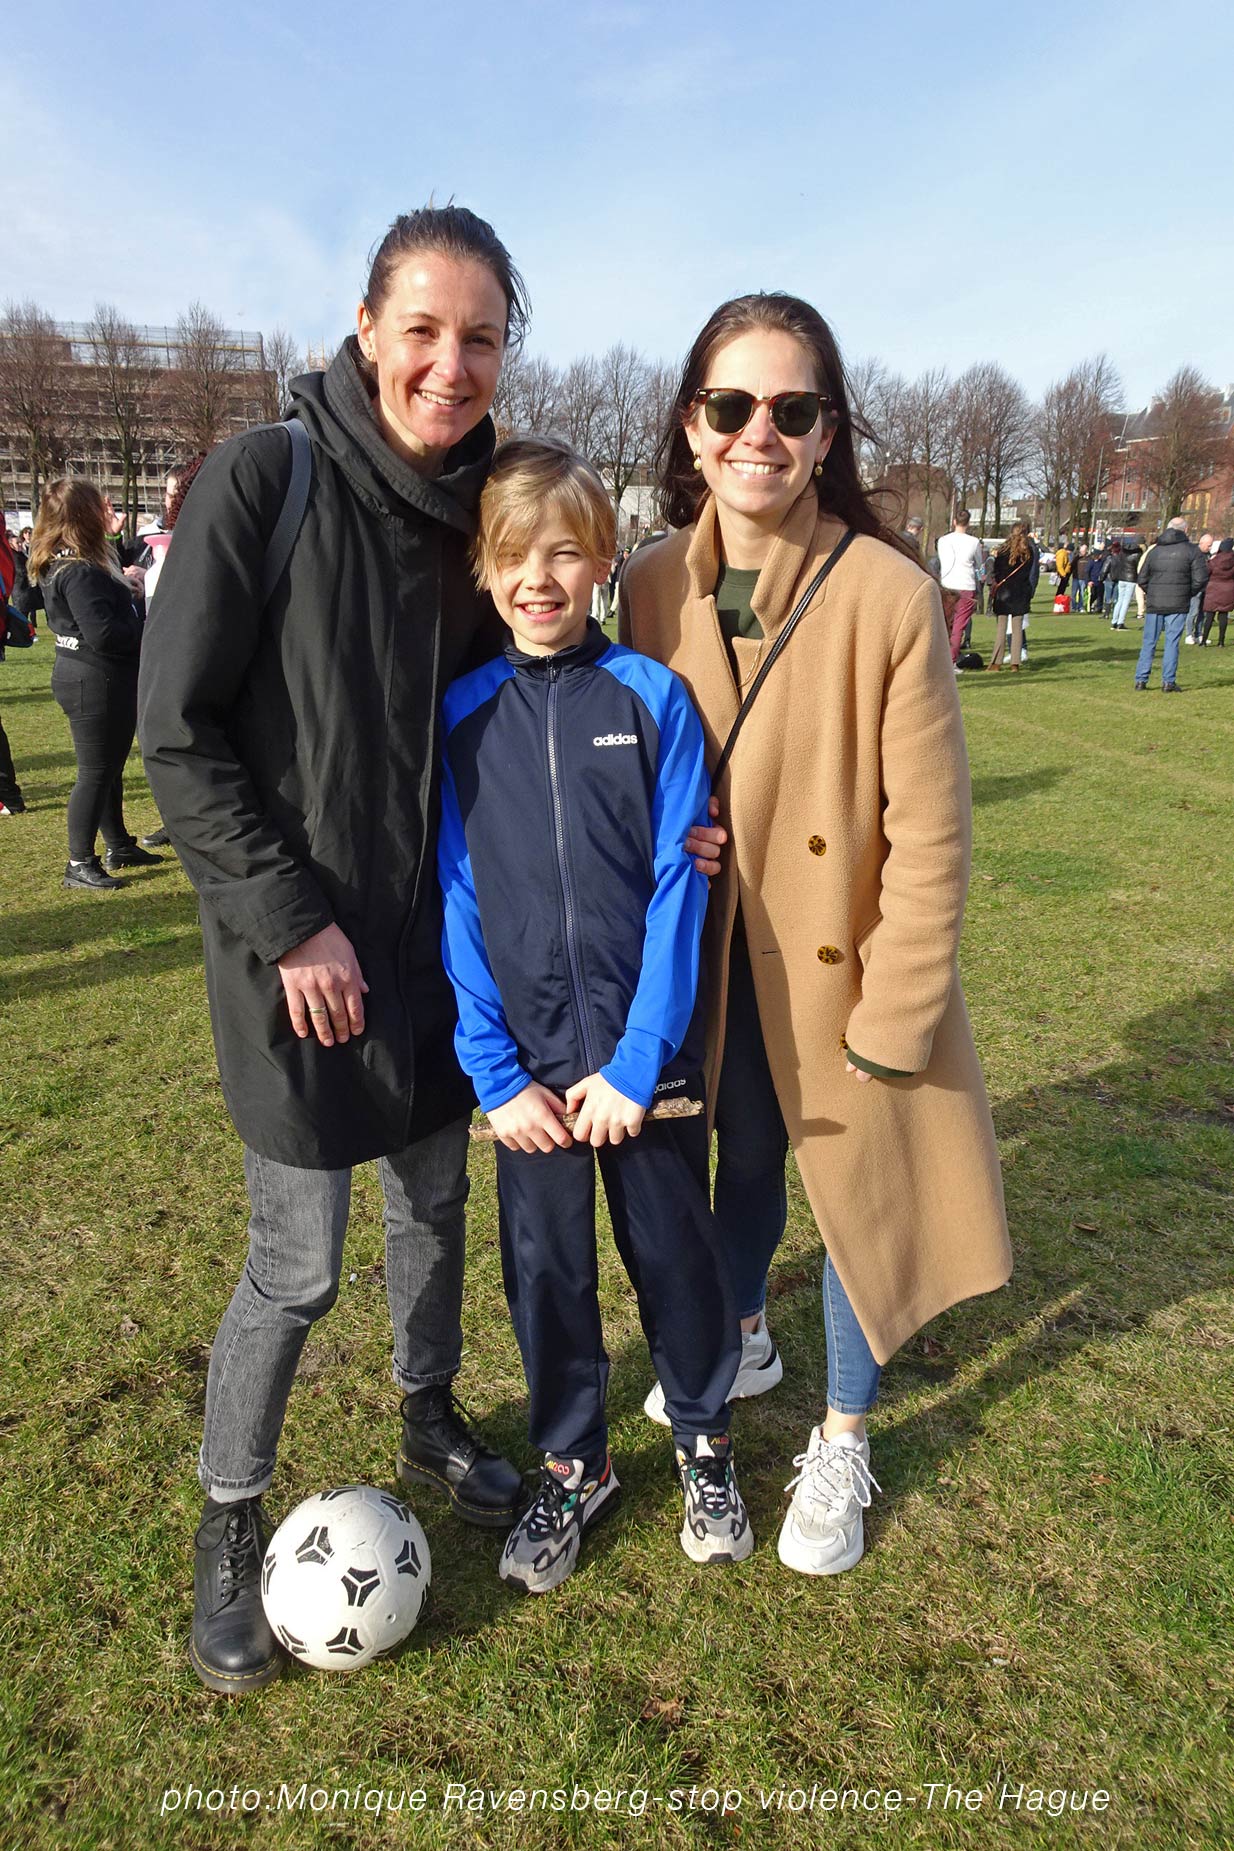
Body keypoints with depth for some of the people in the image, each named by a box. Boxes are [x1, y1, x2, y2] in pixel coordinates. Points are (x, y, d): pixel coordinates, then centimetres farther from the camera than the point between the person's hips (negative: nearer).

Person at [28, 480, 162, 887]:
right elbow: (103, 633, -27)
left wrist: (124, 587, 6)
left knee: (111, 766, 19)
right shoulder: (79, 572, -22)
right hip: (94, 683, -11)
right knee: (96, 771, -3)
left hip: (99, 680, 11)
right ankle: (80, 864, 6)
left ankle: (119, 846, 33)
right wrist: (149, 630, -13)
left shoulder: (71, 563, 11)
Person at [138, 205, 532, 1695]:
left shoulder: (478, 506, 3)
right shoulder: (264, 480, -14)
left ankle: (429, 1422, 45)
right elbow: (179, 739, -14)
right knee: (297, 1263, 4)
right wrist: (287, 921, -16)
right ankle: (228, 1523, 30)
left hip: (436, 930, 6)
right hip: (298, 946, -5)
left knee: (435, 1197, 19)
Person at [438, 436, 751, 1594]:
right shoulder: (461, 715, -1)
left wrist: (639, 1058, -13)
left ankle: (703, 1440, 41)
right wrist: (495, 1072, -7)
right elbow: (456, 903, -2)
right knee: (544, 1265, 14)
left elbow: (678, 886, -8)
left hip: (645, 1053, -1)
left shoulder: (653, 699, -6)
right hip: (529, 1062, 2)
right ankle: (572, 1465, 38)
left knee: (673, 1248, 15)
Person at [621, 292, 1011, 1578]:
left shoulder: (889, 594, -19)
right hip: (713, 956, 4)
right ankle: (742, 1338, 53)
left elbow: (928, 836, -17)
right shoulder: (653, 585, -5)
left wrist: (894, 1021, -15)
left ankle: (842, 1443, 36)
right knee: (745, 1160, 23)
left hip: (839, 963, -3)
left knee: (857, 1188, 10)